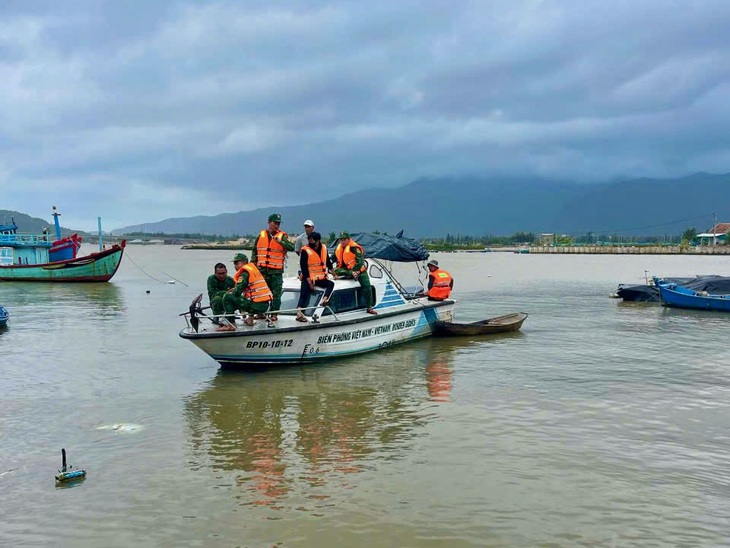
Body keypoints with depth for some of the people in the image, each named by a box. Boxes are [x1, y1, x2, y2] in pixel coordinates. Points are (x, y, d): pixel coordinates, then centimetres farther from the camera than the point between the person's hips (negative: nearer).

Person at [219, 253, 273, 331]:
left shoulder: (244, 273, -6)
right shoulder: (253, 269, 19)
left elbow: (237, 292, -10)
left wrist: (230, 293, 11)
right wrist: (235, 289, 21)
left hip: (257, 305, -9)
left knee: (227, 297, -6)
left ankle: (231, 324, -9)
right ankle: (250, 317, 30)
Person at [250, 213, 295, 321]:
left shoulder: (282, 236, 1)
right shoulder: (261, 235, 10)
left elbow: (292, 247, -14)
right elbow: (255, 250, 19)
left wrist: (280, 241, -24)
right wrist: (253, 261, 12)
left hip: (276, 271, -3)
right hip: (262, 269, 3)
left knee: (276, 293, -1)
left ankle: (274, 314, 5)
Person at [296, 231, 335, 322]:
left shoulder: (323, 248, 4)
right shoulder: (305, 251, -13)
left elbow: (328, 262, 19)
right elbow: (303, 268, -14)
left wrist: (333, 273, 26)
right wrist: (309, 282, -18)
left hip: (320, 278, 6)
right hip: (308, 278, -6)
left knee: (331, 284, -12)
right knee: (304, 295, -18)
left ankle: (324, 300, -31)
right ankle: (299, 312, -30)